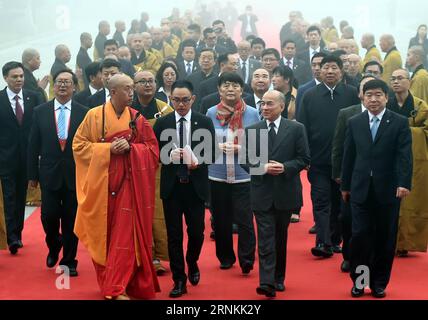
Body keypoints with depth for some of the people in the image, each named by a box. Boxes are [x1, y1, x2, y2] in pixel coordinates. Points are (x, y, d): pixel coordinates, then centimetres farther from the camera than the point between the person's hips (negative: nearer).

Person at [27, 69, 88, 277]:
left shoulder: (84, 113, -1)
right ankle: (54, 247, 31)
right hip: (50, 174, 1)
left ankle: (69, 261, 20)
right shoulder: (40, 112, 3)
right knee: (49, 216, 0)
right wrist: (32, 174, 3)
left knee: (71, 220, 5)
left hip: (75, 175, -1)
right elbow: (33, 146, 5)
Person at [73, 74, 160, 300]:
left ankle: (117, 287, -2)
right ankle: (106, 281, 24)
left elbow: (153, 149, 4)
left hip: (128, 183, 1)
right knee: (102, 233, 7)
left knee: (124, 235, -5)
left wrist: (130, 147, -14)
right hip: (101, 183, 0)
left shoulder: (137, 118, 3)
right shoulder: (94, 115, -2)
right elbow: (78, 145, -2)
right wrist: (108, 148, -13)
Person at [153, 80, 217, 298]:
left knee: (196, 232, 3)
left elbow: (212, 154, -1)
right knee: (174, 235, 4)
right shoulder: (162, 123, 2)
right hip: (171, 186, 0)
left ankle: (192, 264, 34)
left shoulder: (205, 122, 1)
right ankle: (179, 280, 14)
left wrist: (198, 161, -21)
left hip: (195, 186, 0)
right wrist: (170, 155, -18)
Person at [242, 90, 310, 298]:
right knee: (266, 239, -6)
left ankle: (279, 278, 25)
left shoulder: (296, 129, 0)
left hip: (285, 193, 0)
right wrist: (263, 168, -14)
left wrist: (285, 167, -17)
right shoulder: (252, 130, 4)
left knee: (281, 238, 12)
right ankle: (267, 283, -10)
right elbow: (245, 160, 4)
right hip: (262, 193, 0)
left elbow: (304, 159, -1)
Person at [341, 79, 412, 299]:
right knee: (360, 235, -2)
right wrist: (345, 186, 11)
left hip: (388, 189, -1)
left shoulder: (400, 123, -1)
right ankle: (358, 280, 14)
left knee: (385, 239, 6)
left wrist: (404, 183, -20)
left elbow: (404, 156, -8)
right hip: (361, 189, 1)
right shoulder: (354, 123, 6)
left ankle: (379, 283, 19)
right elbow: (348, 156, 10)